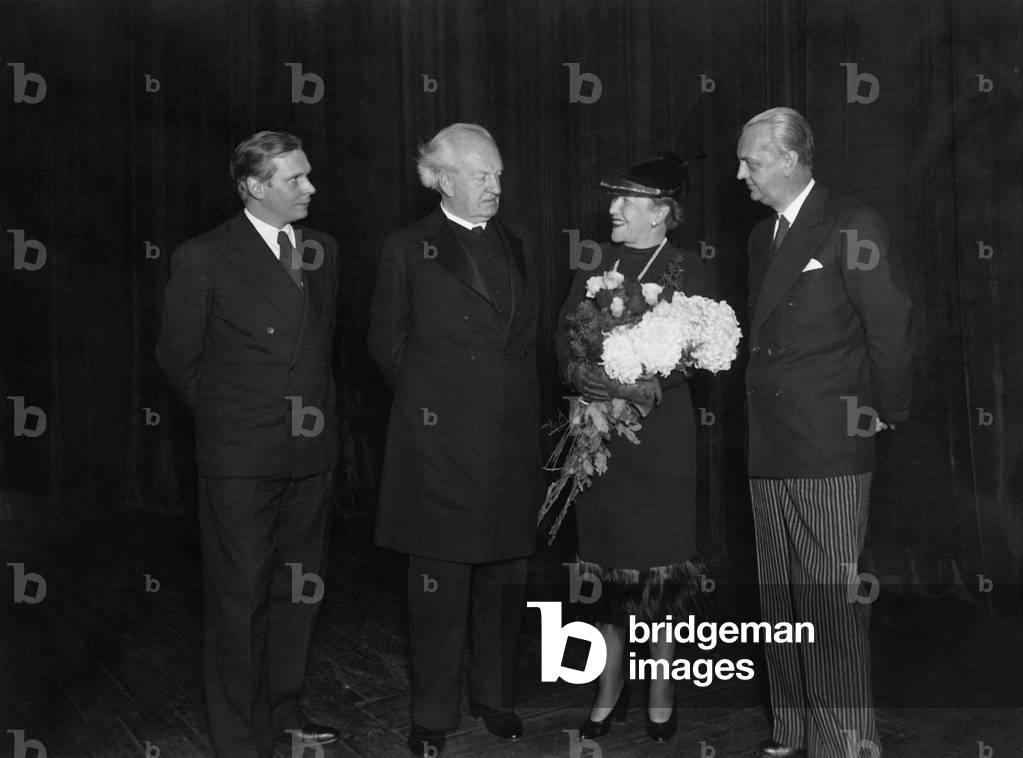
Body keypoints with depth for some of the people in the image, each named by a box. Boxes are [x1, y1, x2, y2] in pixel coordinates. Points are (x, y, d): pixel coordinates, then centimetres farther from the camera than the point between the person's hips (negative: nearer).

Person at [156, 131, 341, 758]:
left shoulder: (323, 250, 8)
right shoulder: (204, 258, -8)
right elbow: (179, 357, 1)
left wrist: (322, 411, 13)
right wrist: (227, 419, 6)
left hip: (314, 451, 5)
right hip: (240, 458, -5)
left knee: (300, 588, 14)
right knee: (240, 596, 4)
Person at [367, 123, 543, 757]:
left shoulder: (519, 245, 13)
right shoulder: (408, 250, 0)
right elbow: (386, 342, 4)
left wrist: (523, 409, 11)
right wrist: (433, 398, 3)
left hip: (512, 437, 4)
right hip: (440, 440, -4)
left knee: (505, 574, 11)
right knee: (440, 583, 2)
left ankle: (494, 696, 28)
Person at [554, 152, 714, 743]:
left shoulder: (688, 271, -1)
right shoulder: (597, 263, 11)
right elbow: (565, 330, 6)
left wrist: (642, 385, -23)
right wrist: (580, 373, -13)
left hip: (660, 433, -3)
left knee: (662, 561, 2)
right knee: (607, 559, 8)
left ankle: (661, 691, 19)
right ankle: (610, 689, 21)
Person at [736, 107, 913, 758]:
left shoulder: (851, 226, -7)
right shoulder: (762, 236, 17)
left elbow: (891, 324, -8)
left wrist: (888, 412, -3)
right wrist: (759, 414, 10)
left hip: (829, 450, -8)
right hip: (767, 450, 8)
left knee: (832, 606, -4)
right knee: (780, 602, 14)